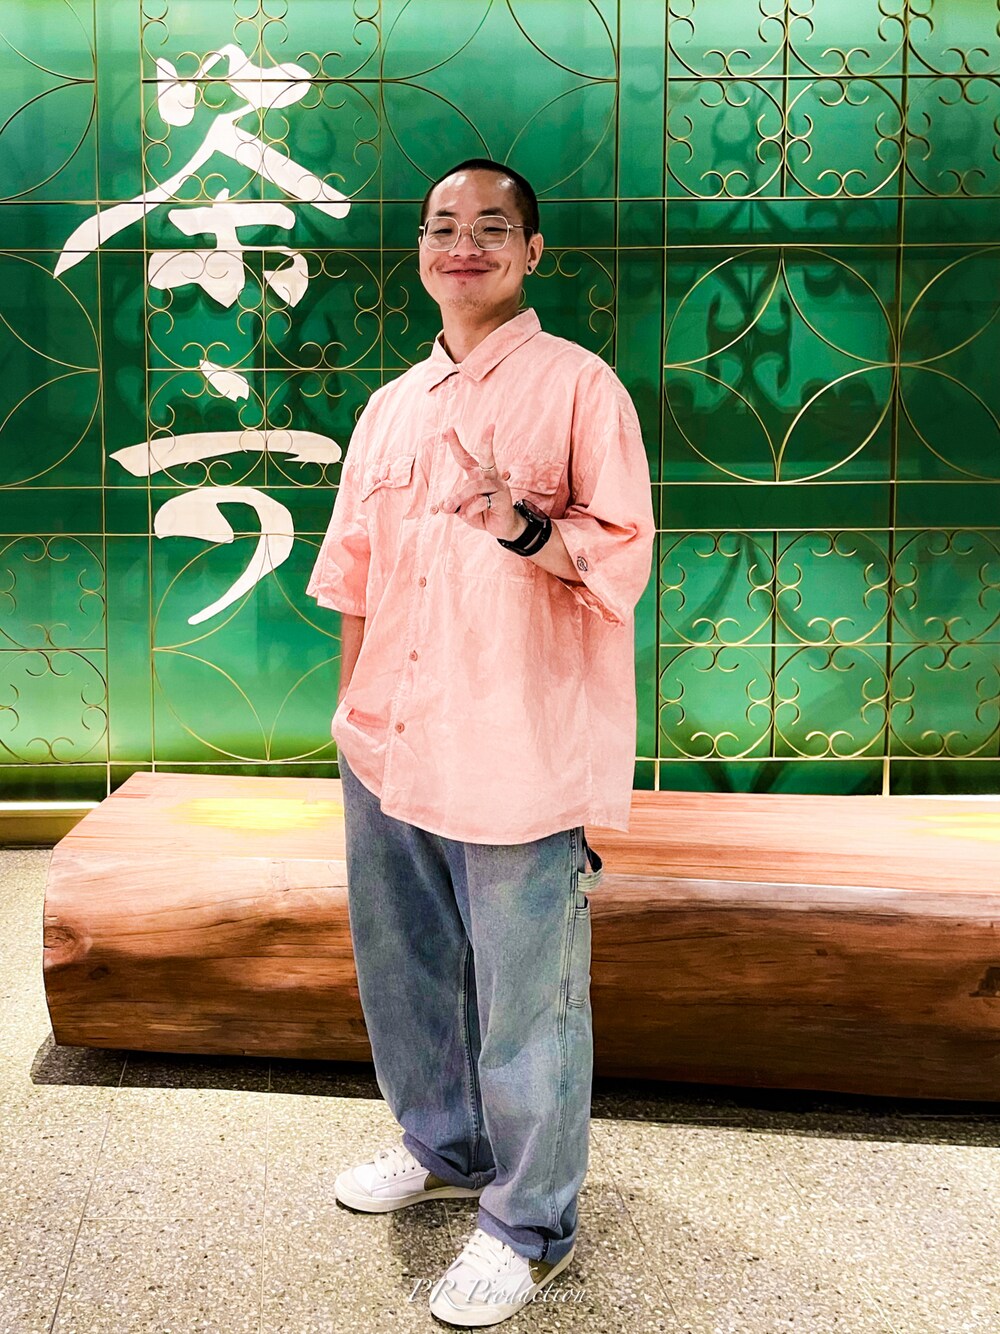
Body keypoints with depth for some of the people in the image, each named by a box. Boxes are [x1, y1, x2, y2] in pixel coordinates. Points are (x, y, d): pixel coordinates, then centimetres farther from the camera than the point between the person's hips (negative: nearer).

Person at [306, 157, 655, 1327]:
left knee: (526, 1004, 4)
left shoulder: (578, 386, -6)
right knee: (405, 971, 20)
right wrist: (353, 714, 18)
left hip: (518, 760, -6)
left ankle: (529, 1222, 23)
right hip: (387, 749, 7)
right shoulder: (391, 406, 12)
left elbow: (624, 556, -9)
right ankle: (443, 1147, 43)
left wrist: (523, 526, -26)